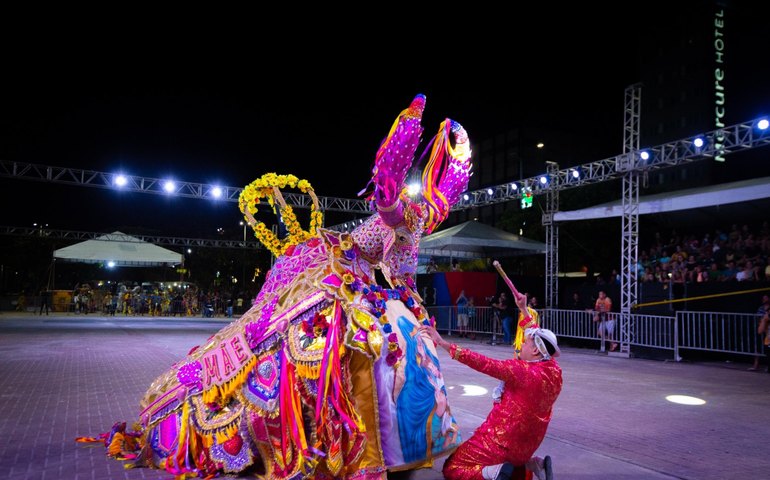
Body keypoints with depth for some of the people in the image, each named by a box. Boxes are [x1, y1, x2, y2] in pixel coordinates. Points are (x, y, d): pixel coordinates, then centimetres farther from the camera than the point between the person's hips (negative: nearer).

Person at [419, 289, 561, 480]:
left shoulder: (522, 370, -26)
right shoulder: (553, 370, -5)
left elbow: (483, 363, -29)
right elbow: (536, 337, 11)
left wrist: (443, 343, -28)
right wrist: (524, 309, 19)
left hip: (502, 442, -8)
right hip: (528, 444, 8)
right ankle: (531, 464, 9)